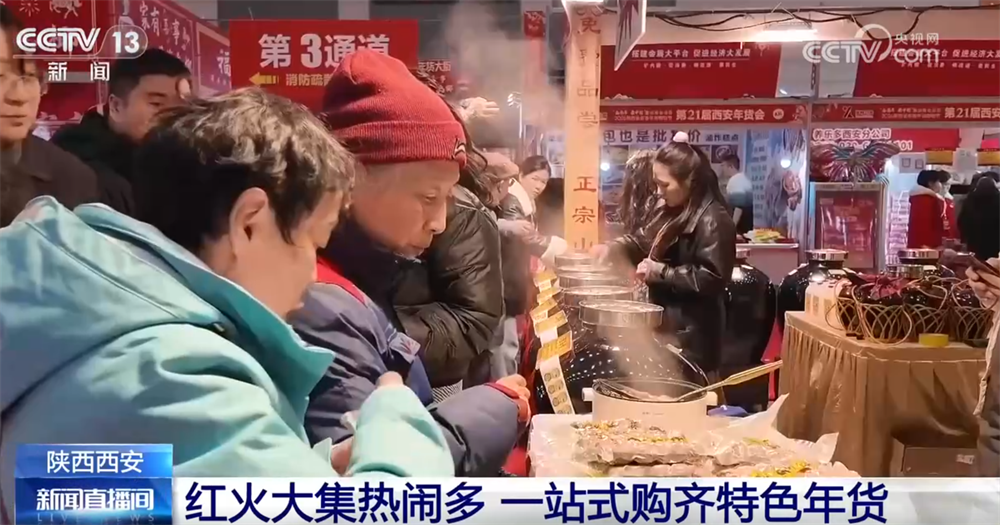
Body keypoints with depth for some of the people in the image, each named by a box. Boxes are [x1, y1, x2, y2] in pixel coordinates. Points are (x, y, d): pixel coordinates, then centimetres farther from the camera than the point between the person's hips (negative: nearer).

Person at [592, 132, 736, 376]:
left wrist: (659, 272, -22)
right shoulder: (674, 212, 11)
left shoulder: (713, 221, -19)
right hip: (667, 323, 9)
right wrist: (612, 248, 9)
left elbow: (710, 279, -24)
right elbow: (648, 244, 25)